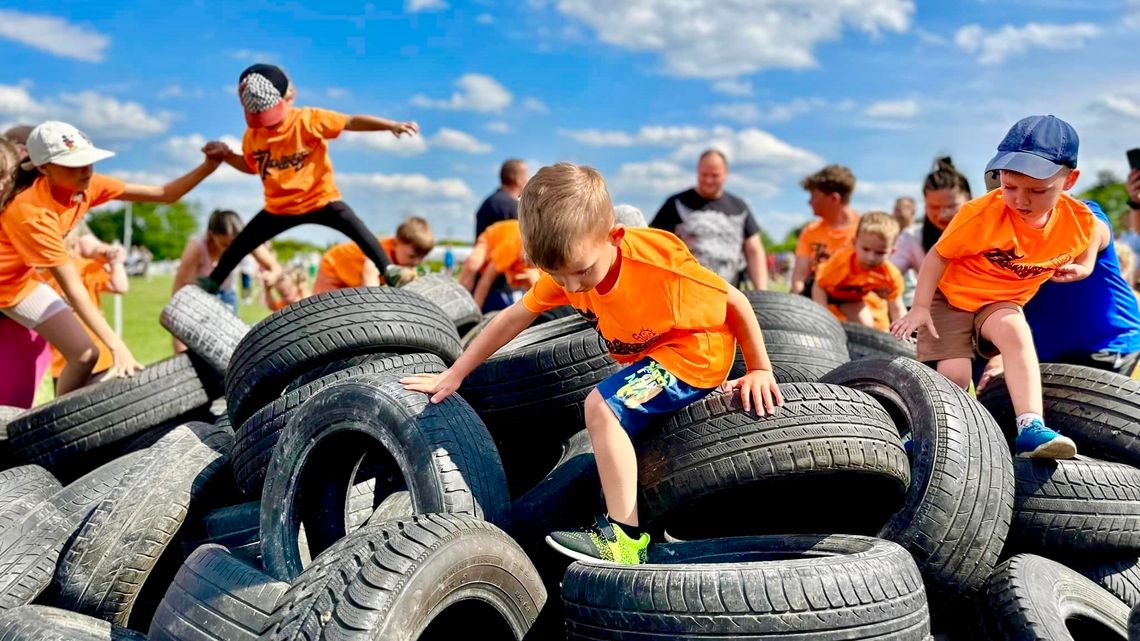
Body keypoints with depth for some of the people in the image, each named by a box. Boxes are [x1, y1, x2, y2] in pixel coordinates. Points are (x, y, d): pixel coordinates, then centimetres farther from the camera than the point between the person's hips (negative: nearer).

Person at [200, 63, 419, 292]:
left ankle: (387, 270, -15)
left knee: (358, 231, -23)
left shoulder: (307, 119, -19)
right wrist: (227, 155, -3)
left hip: (320, 198, -4)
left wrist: (392, 125, -35)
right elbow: (251, 165, 15)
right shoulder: (252, 135, -5)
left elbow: (351, 122, -26)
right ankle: (212, 282, 30)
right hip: (278, 207, 4)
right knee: (239, 245, 11)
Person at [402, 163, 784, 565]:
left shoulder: (659, 259, -34)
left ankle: (625, 536, -22)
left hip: (696, 352, -8)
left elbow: (733, 300, -19)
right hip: (649, 359, 8)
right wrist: (453, 375, -3)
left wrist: (760, 370, -12)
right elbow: (515, 317, -4)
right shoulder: (567, 267, -15)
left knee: (602, 406, -23)